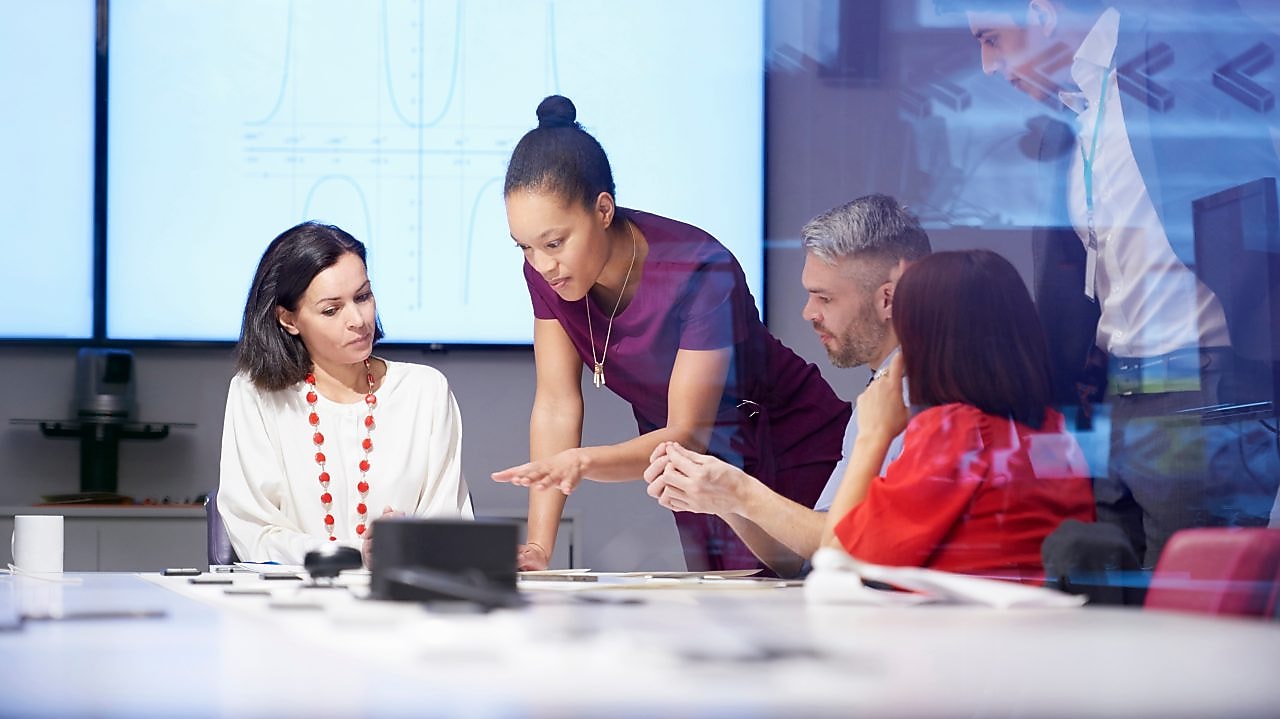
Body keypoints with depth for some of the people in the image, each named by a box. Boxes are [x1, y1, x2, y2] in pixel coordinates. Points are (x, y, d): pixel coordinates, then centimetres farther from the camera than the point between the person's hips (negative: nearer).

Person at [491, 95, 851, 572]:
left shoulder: (701, 273, -30)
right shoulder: (545, 270, -13)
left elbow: (690, 434, -29)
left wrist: (583, 463, -47)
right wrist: (538, 547, -22)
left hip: (789, 456, -5)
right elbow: (556, 406, -12)